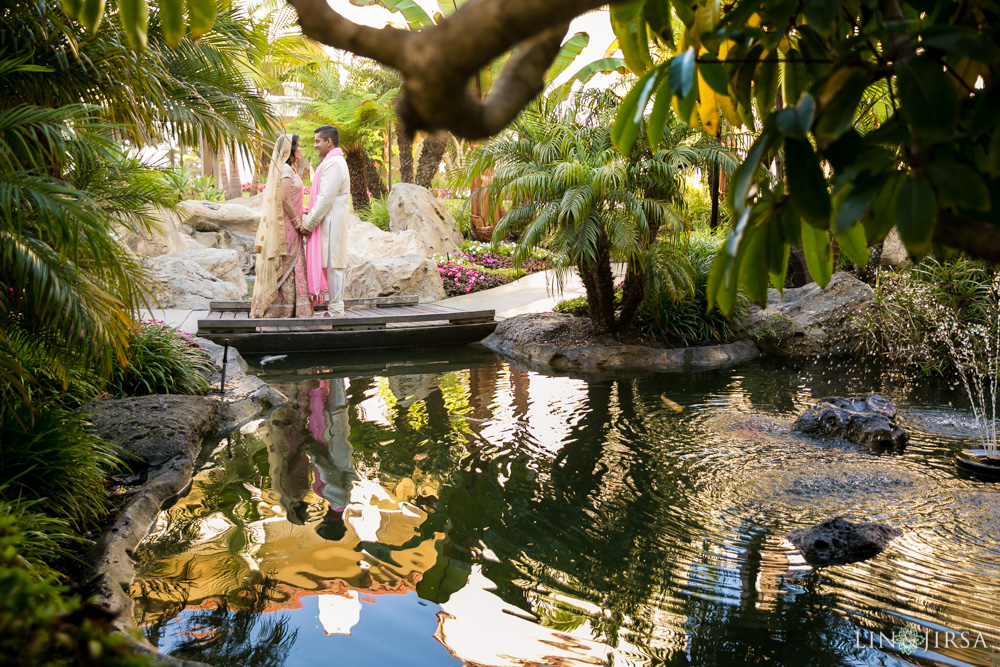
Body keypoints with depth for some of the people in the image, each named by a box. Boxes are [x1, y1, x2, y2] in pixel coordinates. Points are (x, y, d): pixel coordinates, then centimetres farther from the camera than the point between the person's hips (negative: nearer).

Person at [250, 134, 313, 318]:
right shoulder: (285, 169, -13)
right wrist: (298, 222, -15)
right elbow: (285, 199, -21)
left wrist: (298, 219, 14)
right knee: (286, 265, -6)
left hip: (288, 225, 10)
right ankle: (281, 309, -3)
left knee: (288, 266, 11)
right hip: (286, 226, -10)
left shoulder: (287, 168, 17)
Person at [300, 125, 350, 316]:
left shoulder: (333, 164, -14)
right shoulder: (333, 162, 20)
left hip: (331, 224, -10)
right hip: (329, 223, 10)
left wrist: (308, 223, -14)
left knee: (332, 265, -7)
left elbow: (326, 198, -19)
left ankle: (336, 310, -4)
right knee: (332, 265, 11)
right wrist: (310, 219, 15)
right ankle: (336, 307, 15)